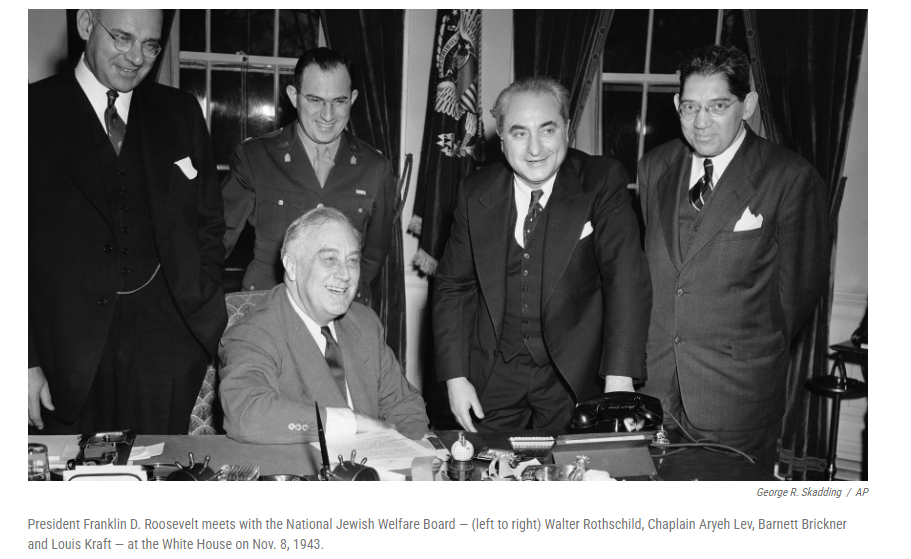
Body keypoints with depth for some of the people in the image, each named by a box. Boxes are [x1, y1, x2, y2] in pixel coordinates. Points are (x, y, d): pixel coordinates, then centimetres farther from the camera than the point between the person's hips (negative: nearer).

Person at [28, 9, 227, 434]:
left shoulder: (180, 112, 8)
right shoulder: (33, 110, -1)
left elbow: (209, 221, 12)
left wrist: (202, 313, 2)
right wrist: (28, 361, -7)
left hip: (166, 340, 2)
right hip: (69, 347, -2)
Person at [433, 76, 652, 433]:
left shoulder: (603, 182, -10)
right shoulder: (475, 194, -2)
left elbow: (625, 276, -18)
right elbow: (453, 286, 3)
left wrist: (619, 380, -28)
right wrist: (456, 377, -5)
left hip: (574, 378, -2)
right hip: (494, 379, 2)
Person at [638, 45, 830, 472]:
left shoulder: (790, 178, -10)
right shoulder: (653, 168, 6)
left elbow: (801, 282, -3)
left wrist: (755, 350, 2)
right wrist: (653, 341, 9)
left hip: (737, 389, -4)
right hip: (655, 376, 4)